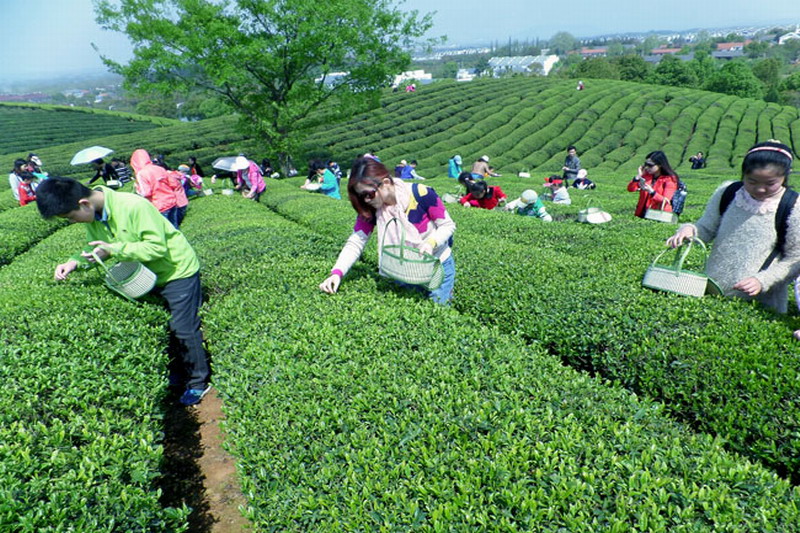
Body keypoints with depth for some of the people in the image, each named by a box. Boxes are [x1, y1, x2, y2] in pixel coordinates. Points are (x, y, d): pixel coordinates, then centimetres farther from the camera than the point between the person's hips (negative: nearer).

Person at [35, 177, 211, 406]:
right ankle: (179, 374, 34)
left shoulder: (134, 206, -32)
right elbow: (96, 247, 8)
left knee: (184, 329, -2)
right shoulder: (92, 216, -6)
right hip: (149, 275, 9)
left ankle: (199, 382, 14)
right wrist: (74, 262, -11)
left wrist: (114, 249, -34)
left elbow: (157, 247, -31)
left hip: (178, 271, -8)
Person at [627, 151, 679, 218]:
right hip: (642, 214, 4)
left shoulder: (670, 179, -3)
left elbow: (665, 201, -13)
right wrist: (639, 176, -4)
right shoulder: (646, 175, 13)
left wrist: (651, 192, -27)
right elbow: (630, 189, 6)